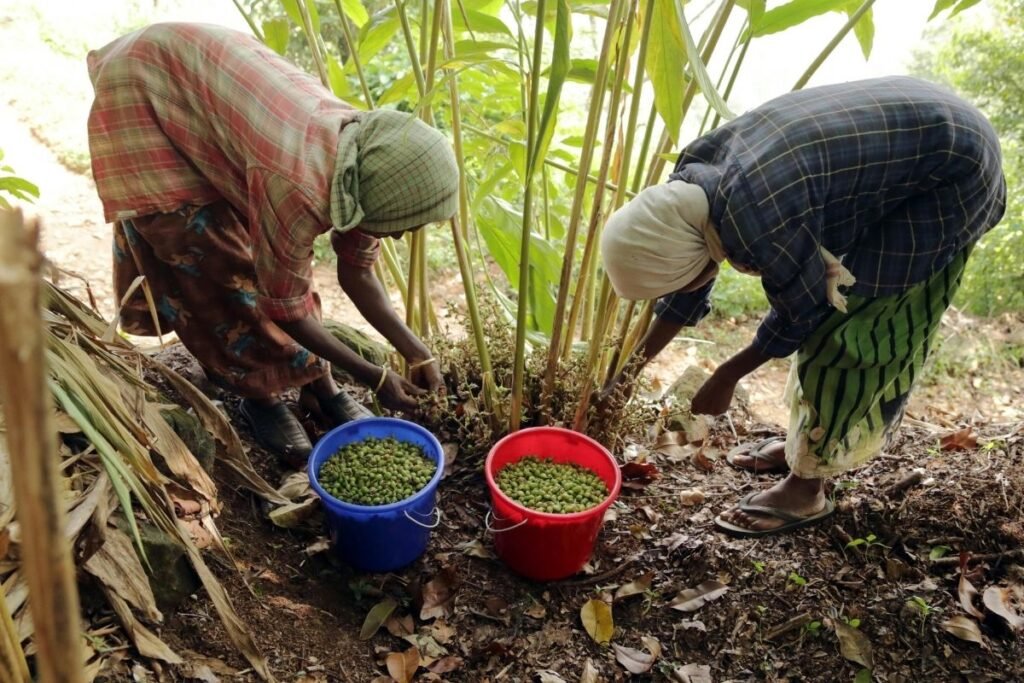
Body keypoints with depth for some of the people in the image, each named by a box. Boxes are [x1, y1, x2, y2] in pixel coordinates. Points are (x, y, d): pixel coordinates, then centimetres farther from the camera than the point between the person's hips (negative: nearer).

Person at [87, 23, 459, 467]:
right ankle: (259, 395, 14)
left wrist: (416, 352, -3)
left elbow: (357, 272, -1)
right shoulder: (300, 184, -38)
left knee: (272, 260, 4)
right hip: (145, 90, -6)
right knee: (216, 268, -7)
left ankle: (319, 385, 18)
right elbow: (284, 305, -24)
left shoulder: (366, 166, -15)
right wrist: (374, 378, -17)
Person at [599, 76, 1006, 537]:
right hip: (906, 129, 8)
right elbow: (685, 294, 6)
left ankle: (805, 490, 6)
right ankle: (807, 441, 29)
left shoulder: (759, 222, -36)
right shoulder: (693, 179, -8)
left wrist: (728, 376, -5)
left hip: (949, 170, -8)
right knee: (831, 308, 13)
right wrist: (634, 364, 12)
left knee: (848, 329, -6)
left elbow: (801, 312, -17)